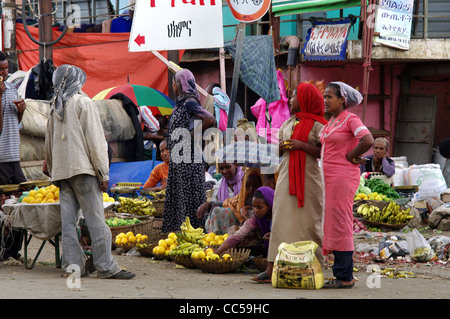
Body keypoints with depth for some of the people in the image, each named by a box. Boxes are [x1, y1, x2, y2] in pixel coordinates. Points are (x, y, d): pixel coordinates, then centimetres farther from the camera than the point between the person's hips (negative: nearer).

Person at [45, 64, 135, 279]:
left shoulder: (55, 107, 14)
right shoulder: (83, 103, -4)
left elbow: (49, 143, 19)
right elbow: (94, 140, -8)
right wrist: (103, 173, -7)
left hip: (61, 171, 7)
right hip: (82, 168, -6)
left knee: (68, 220, 5)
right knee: (95, 219, -7)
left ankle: (73, 265, 5)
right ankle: (105, 267, -8)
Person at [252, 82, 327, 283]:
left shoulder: (316, 125, -3)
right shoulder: (288, 123, 18)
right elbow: (277, 147, 22)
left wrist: (302, 145, -17)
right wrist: (282, 146, 0)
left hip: (308, 178, -6)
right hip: (287, 176, 6)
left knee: (306, 222, -5)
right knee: (282, 220, 0)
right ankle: (272, 270, -4)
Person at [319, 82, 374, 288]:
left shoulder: (351, 120, -10)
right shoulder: (331, 122, 17)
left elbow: (368, 141, -25)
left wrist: (350, 156, -14)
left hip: (343, 177, -9)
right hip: (330, 178, 9)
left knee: (340, 226, -8)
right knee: (333, 226, 10)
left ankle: (345, 278, -4)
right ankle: (342, 275, 15)